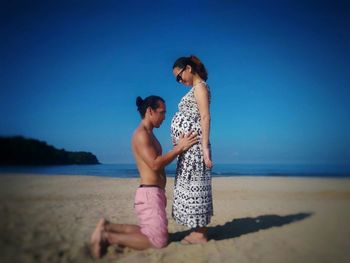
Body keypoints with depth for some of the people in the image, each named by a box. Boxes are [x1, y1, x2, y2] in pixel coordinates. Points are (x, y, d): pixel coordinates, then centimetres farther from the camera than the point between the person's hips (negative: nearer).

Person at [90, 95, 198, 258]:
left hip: (154, 192, 10)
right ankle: (106, 237, -4)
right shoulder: (141, 134, -14)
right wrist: (179, 148, -18)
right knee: (159, 240, -8)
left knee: (146, 232, 18)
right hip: (149, 193, -10)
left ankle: (107, 227, 17)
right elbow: (155, 164, -23)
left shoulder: (149, 135, 18)